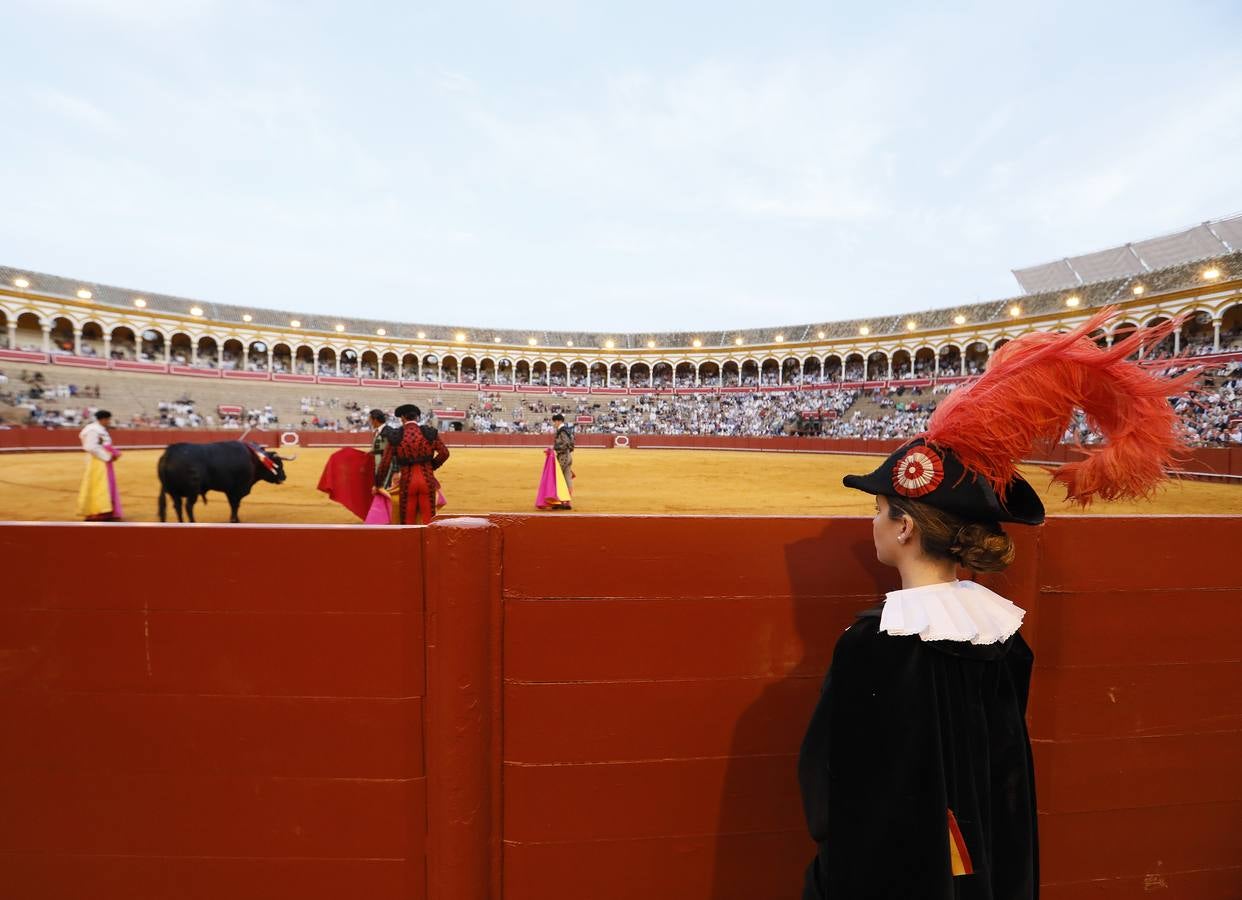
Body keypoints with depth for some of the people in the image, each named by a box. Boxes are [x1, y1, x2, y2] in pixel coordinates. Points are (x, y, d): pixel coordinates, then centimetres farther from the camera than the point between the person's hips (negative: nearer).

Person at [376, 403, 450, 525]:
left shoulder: (395, 436, -1)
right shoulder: (430, 433, -1)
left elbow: (385, 462, 1)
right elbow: (444, 453, -2)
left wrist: (377, 484, 10)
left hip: (407, 481, 0)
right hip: (427, 480, 0)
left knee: (408, 520, 12)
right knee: (428, 519, 9)